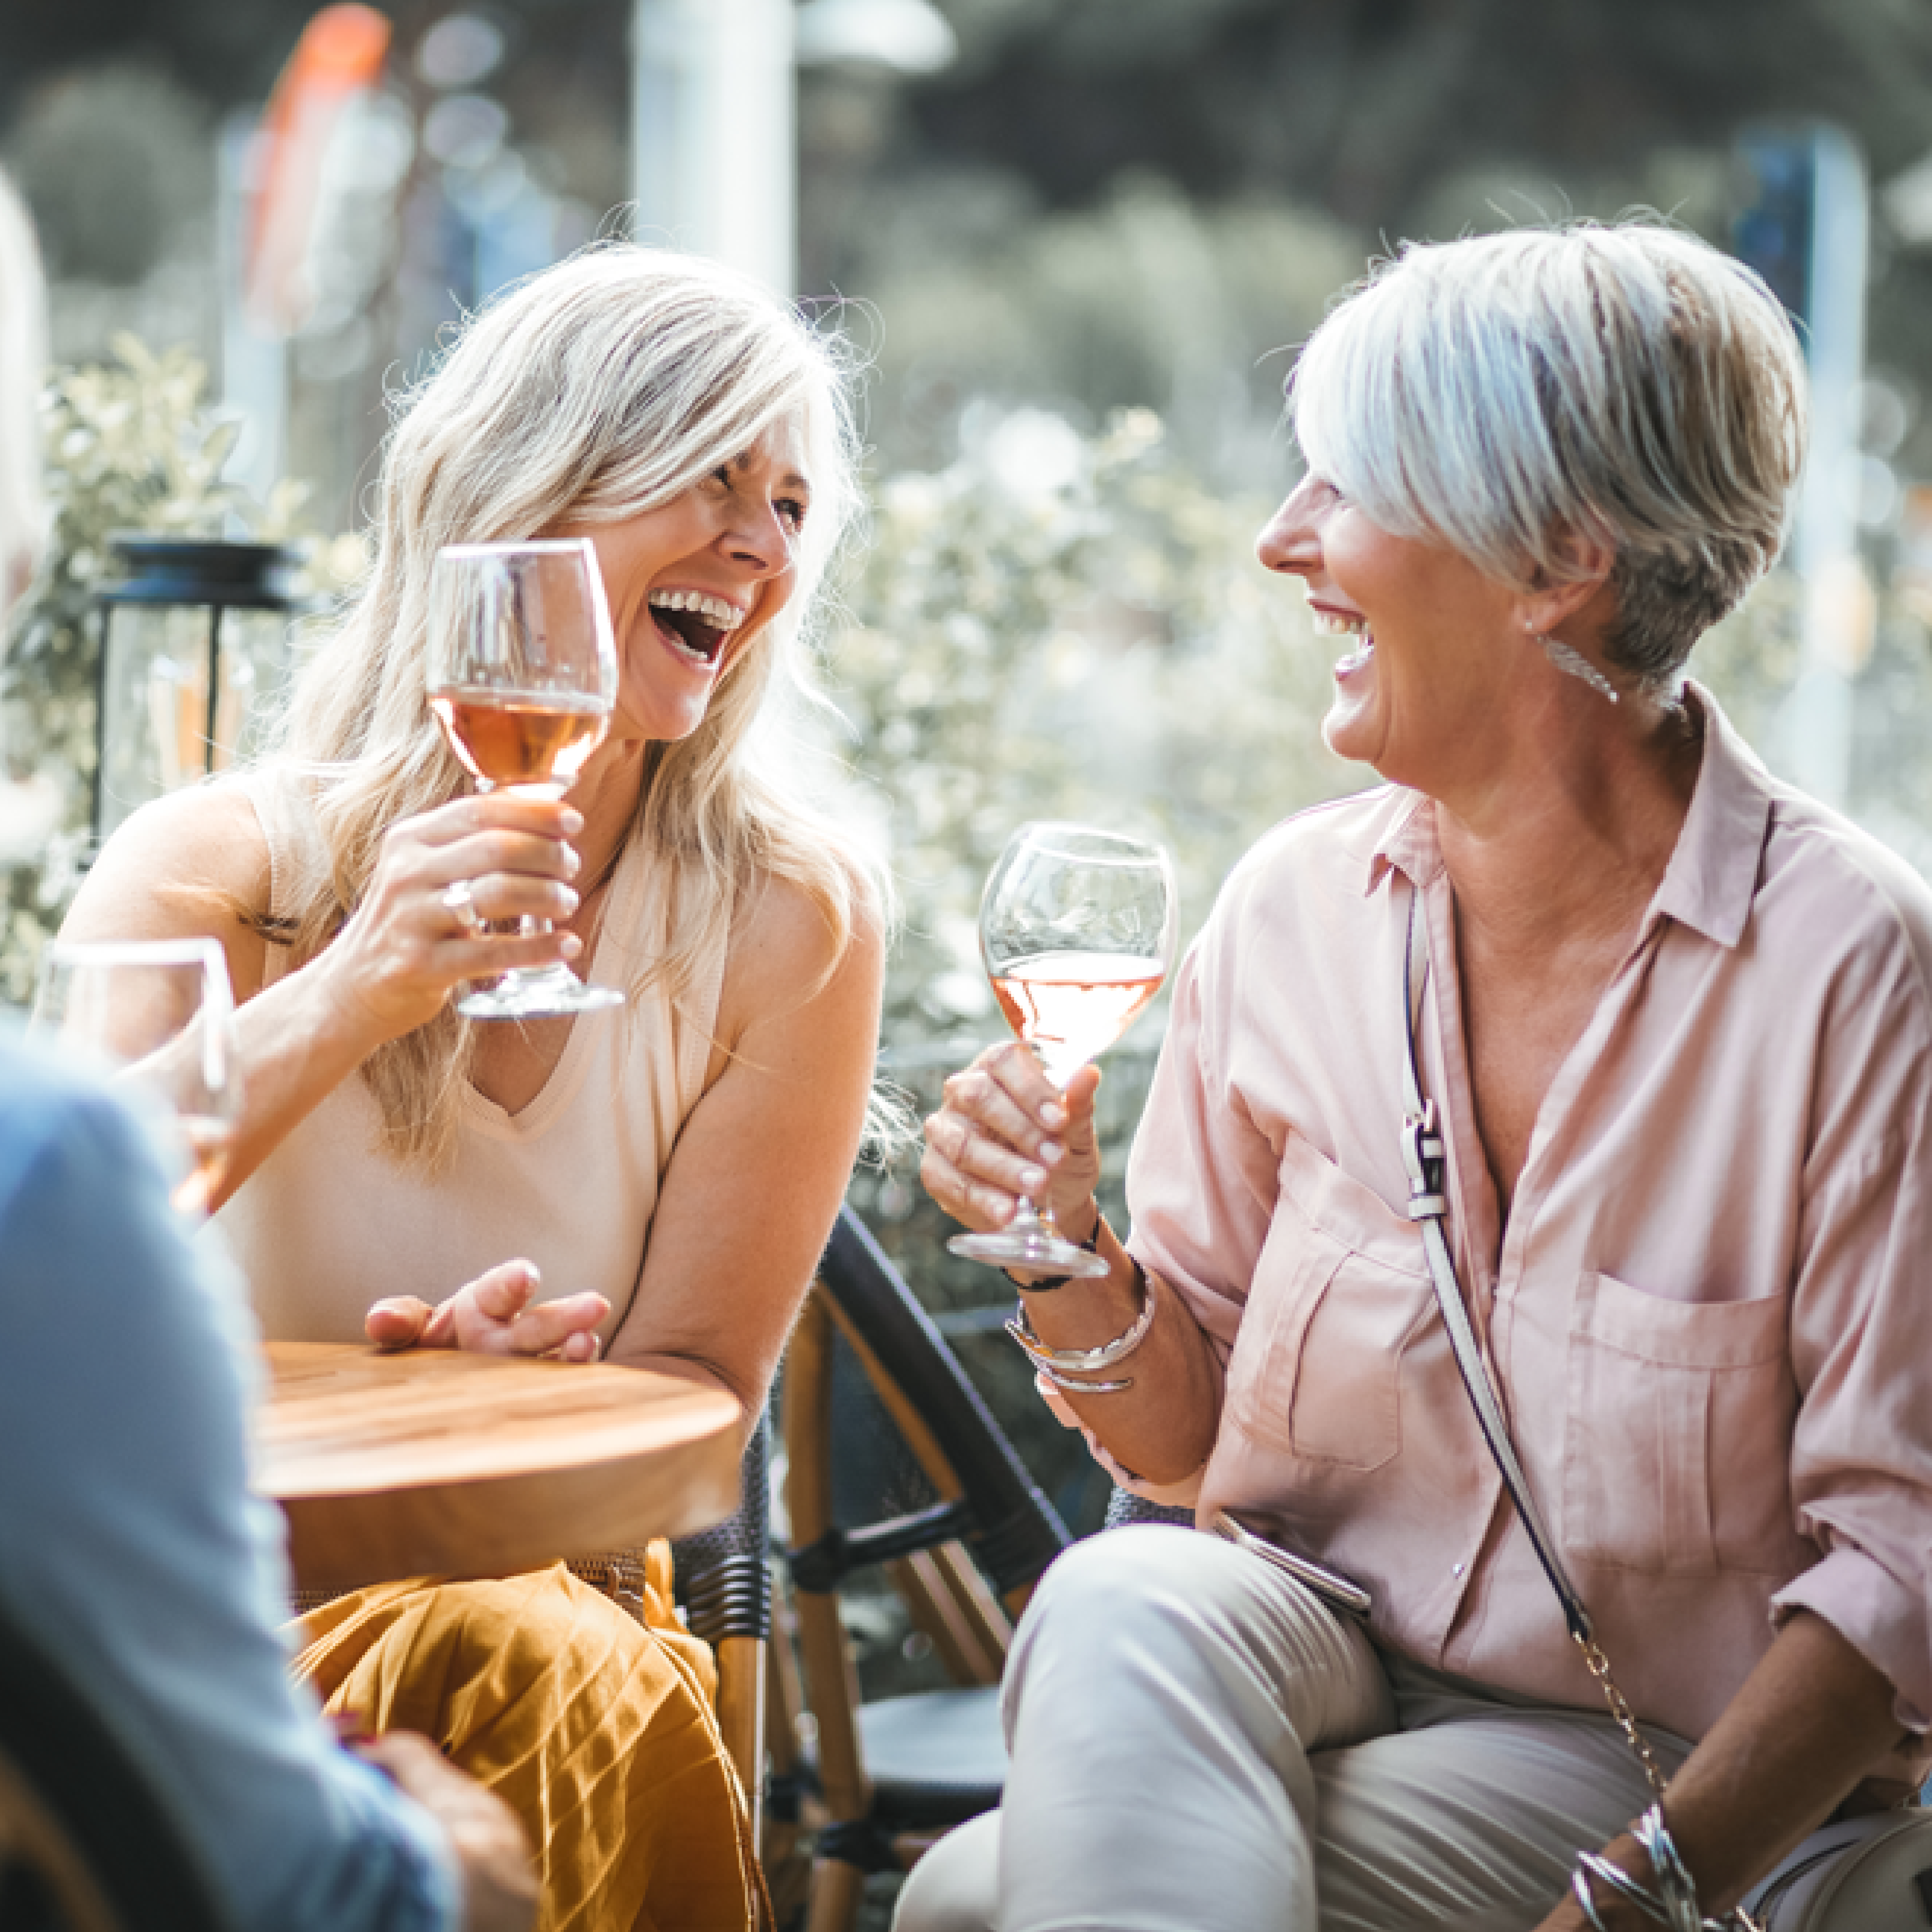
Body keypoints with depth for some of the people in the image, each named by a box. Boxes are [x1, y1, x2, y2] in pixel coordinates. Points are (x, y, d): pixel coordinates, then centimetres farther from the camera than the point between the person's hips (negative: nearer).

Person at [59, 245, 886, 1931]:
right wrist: (342, 1001, -31)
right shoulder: (218, 867, -3)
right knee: (532, 1669, -34)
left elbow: (694, 1386, 2)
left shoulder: (787, 919, -1)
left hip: (547, 1584, 1)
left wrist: (553, 1386, -22)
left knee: (595, 1691, -34)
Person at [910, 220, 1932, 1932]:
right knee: (1122, 1601, -32)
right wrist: (1077, 1269, -12)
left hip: (1649, 1757, -4)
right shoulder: (1296, 904, -1)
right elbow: (1192, 1435, 9)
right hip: (1305, 1646, 5)